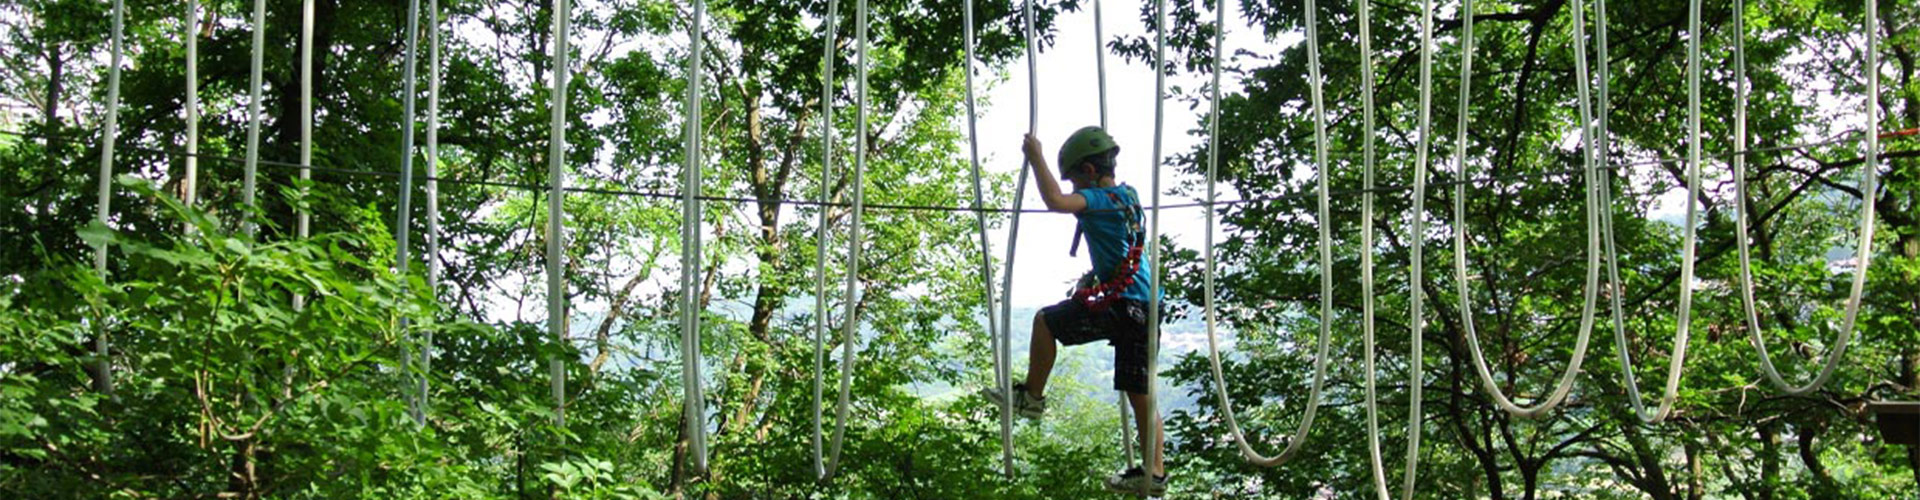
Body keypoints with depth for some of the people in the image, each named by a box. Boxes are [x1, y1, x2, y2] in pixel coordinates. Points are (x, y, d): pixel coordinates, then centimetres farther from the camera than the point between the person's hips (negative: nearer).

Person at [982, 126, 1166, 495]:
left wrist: (1036, 158, -17)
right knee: (1140, 393, 10)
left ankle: (1032, 396, 17)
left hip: (1120, 305, -9)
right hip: (1145, 308, 9)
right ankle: (1154, 474, 10)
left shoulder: (1100, 198, -10)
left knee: (1046, 322, 8)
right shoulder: (1128, 195, 18)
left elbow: (1056, 201, -28)